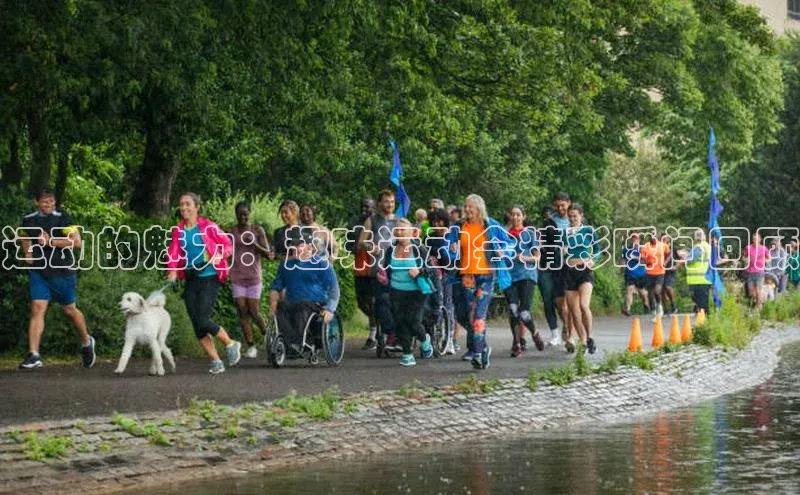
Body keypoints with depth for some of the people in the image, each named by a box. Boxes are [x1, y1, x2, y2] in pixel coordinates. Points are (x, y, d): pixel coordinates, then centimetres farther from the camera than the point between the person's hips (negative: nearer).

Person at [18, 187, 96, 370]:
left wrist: (51, 241, -19)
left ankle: (86, 342, 37)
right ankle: (34, 356, -15)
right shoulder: (29, 220, 7)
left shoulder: (63, 219, -8)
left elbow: (77, 242, -15)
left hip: (63, 272, -3)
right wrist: (27, 252, 8)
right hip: (38, 271, 3)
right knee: (37, 309, -10)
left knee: (69, 309, 10)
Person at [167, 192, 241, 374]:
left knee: (202, 319, -15)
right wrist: (172, 271, -20)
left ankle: (230, 344, 8)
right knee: (196, 324, 0)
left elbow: (227, 244, 2)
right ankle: (215, 361, 10)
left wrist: (219, 255, -18)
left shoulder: (208, 227, -4)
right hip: (191, 280, 5)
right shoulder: (178, 231, 8)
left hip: (209, 278, -5)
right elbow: (173, 253, -2)